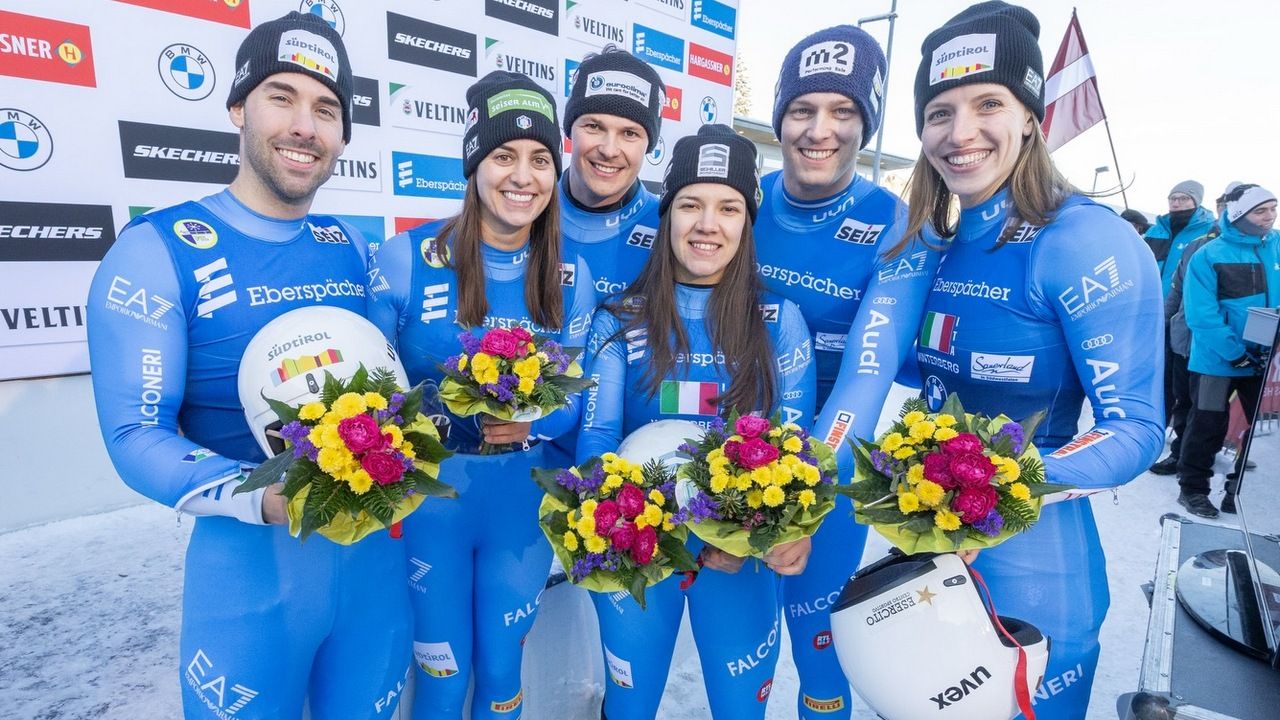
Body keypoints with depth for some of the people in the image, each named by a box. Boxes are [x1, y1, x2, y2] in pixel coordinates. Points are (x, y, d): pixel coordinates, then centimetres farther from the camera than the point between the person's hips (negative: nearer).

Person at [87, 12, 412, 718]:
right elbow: (135, 435, -13)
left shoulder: (349, 248, 5)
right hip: (250, 561, -4)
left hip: (373, 544, 5)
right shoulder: (158, 250, -10)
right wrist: (265, 498, -29)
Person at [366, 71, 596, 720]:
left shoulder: (570, 278, -3)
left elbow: (574, 397, 1)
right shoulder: (404, 259, -12)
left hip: (523, 499, 2)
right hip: (428, 497, -2)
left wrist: (532, 423, -20)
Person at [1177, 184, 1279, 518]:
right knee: (1207, 427, 6)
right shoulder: (1208, 256, -13)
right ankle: (1192, 489, 22)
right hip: (1217, 362, -5)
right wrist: (1237, 354, -21)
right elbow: (1202, 316, -18)